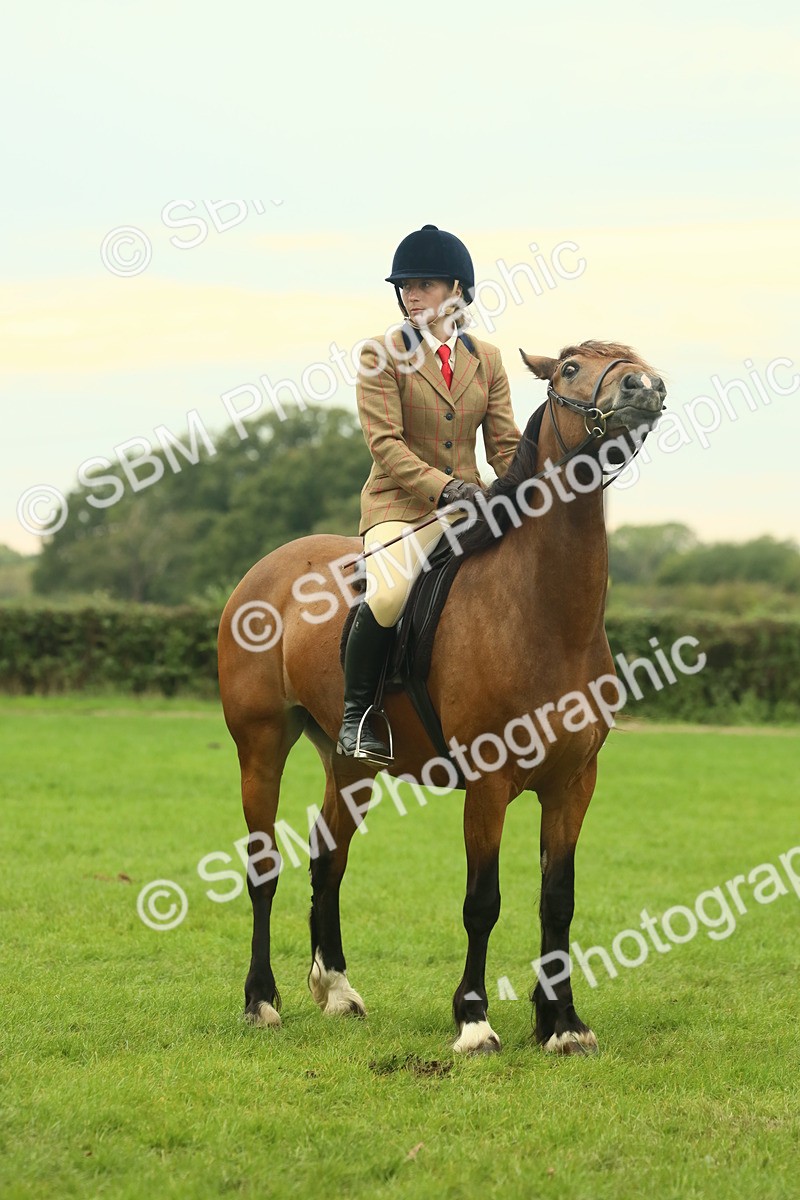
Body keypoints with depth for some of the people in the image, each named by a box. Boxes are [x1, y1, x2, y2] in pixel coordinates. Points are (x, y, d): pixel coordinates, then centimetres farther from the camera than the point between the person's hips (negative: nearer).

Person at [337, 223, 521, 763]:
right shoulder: (383, 355, -1)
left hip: (468, 505, 5)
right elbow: (385, 443, -9)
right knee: (388, 593, -33)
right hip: (400, 505, -4)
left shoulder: (487, 360, 12)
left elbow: (505, 445, 9)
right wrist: (443, 487, -22)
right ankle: (356, 714, -14)